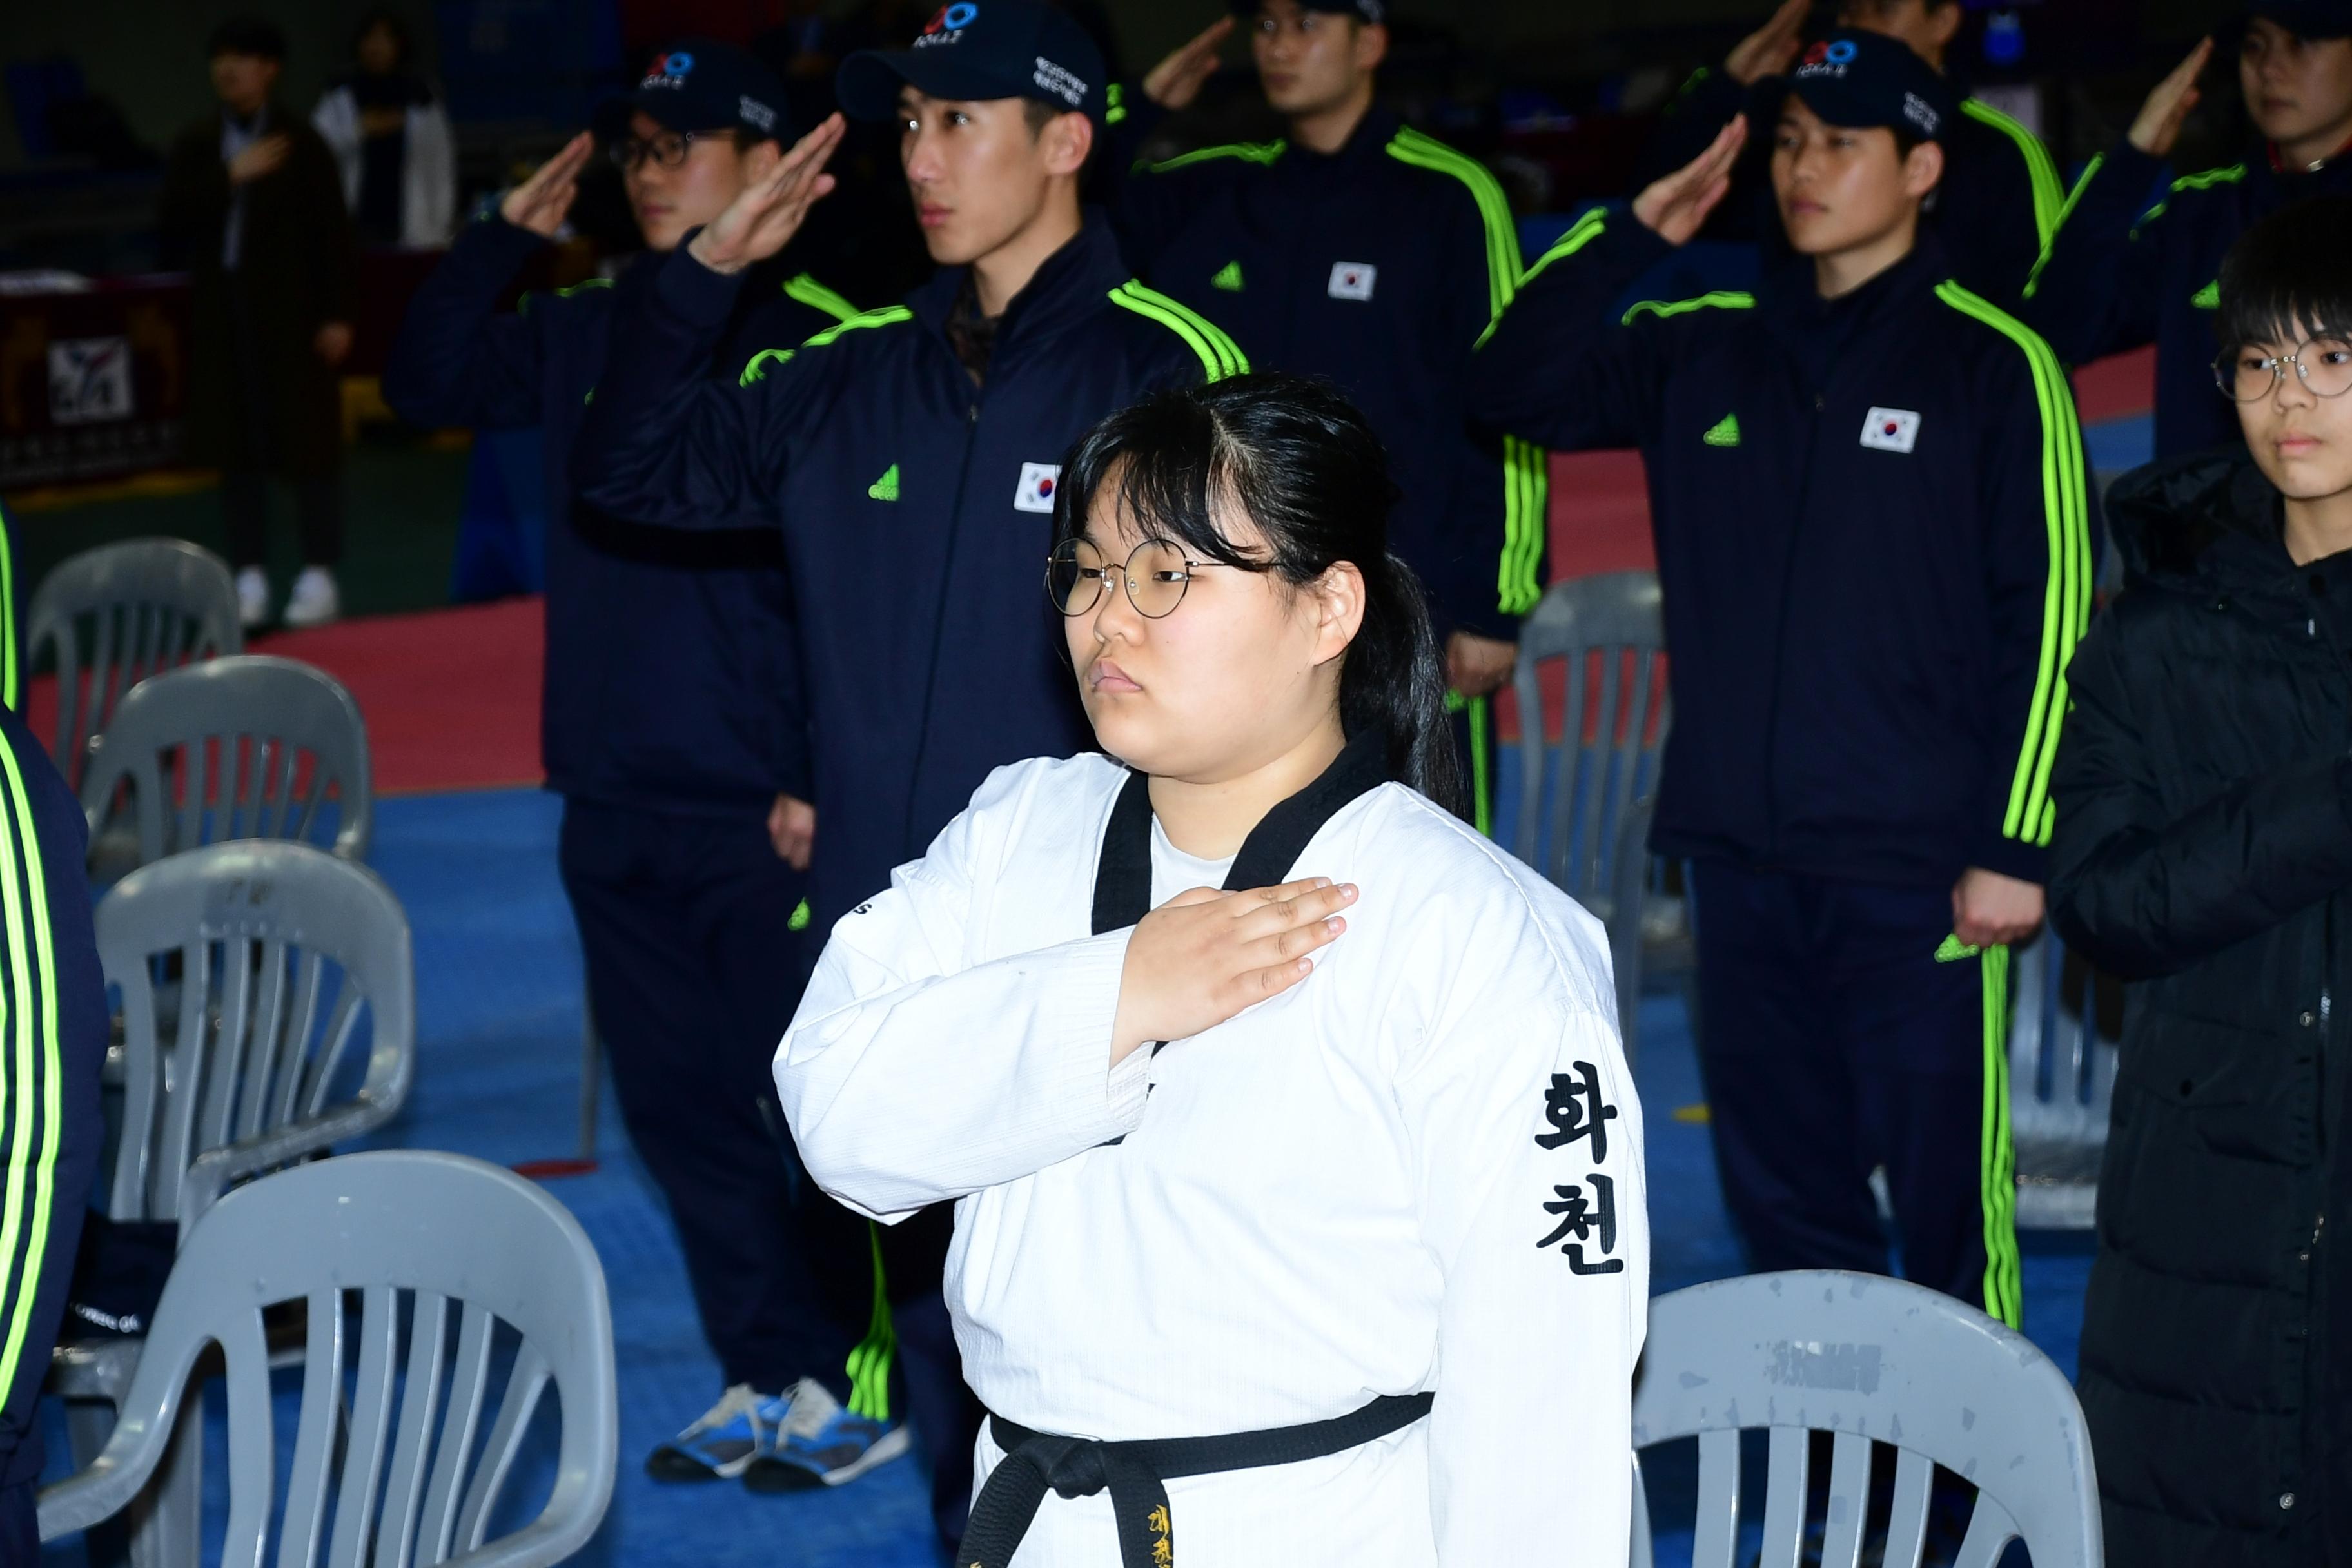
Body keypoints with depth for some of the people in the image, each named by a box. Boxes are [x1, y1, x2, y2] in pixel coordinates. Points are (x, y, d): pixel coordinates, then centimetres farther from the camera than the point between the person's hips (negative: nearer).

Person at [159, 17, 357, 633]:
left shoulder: (301, 145, -5)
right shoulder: (196, 145, 6)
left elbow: (332, 234, -5)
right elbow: (173, 221, -5)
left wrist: (338, 315, -9)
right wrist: (228, 178, -16)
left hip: (291, 311, -4)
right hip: (222, 310, 4)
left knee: (308, 441, 1)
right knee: (236, 444, 6)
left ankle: (319, 576, 8)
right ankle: (250, 577, 13)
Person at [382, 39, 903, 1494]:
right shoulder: (585, 332, 10)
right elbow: (428, 382, 16)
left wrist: (827, 782, -15)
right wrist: (503, 237, 5)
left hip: (766, 812, -7)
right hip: (614, 809, 7)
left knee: (806, 1100, 0)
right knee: (677, 1103, 12)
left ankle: (866, 1377, 14)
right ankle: (770, 1376, 23)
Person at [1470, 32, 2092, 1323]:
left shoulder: (1994, 362, -3)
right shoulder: (1706, 351, 12)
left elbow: (2051, 620, -5)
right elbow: (1509, 389, 11)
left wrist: (2017, 845, -10)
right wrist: (1633, 234, 2)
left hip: (1922, 874, -5)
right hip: (1740, 855, 5)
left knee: (1948, 1194, -5)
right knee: (1778, 1191, 12)